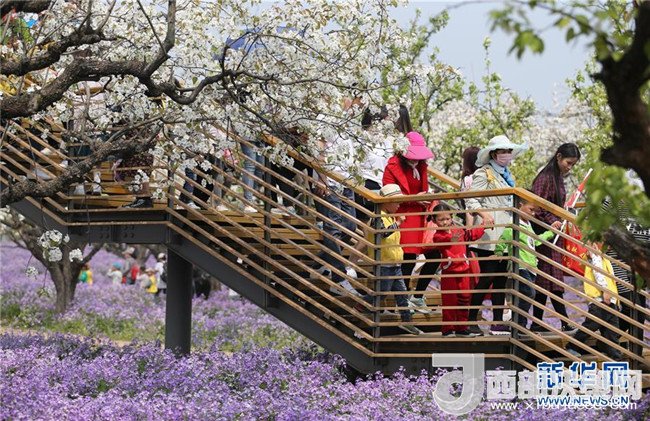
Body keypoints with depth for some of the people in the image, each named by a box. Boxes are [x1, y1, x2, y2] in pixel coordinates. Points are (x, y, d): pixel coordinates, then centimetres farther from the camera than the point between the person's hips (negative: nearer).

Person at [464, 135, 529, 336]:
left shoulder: (507, 176, 23)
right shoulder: (483, 173, -4)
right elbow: (470, 199, -13)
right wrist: (483, 213, -28)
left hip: (504, 235, 8)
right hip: (488, 235, -8)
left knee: (501, 279, 7)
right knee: (487, 277, -10)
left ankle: (498, 323, 10)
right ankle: (471, 320, -5)